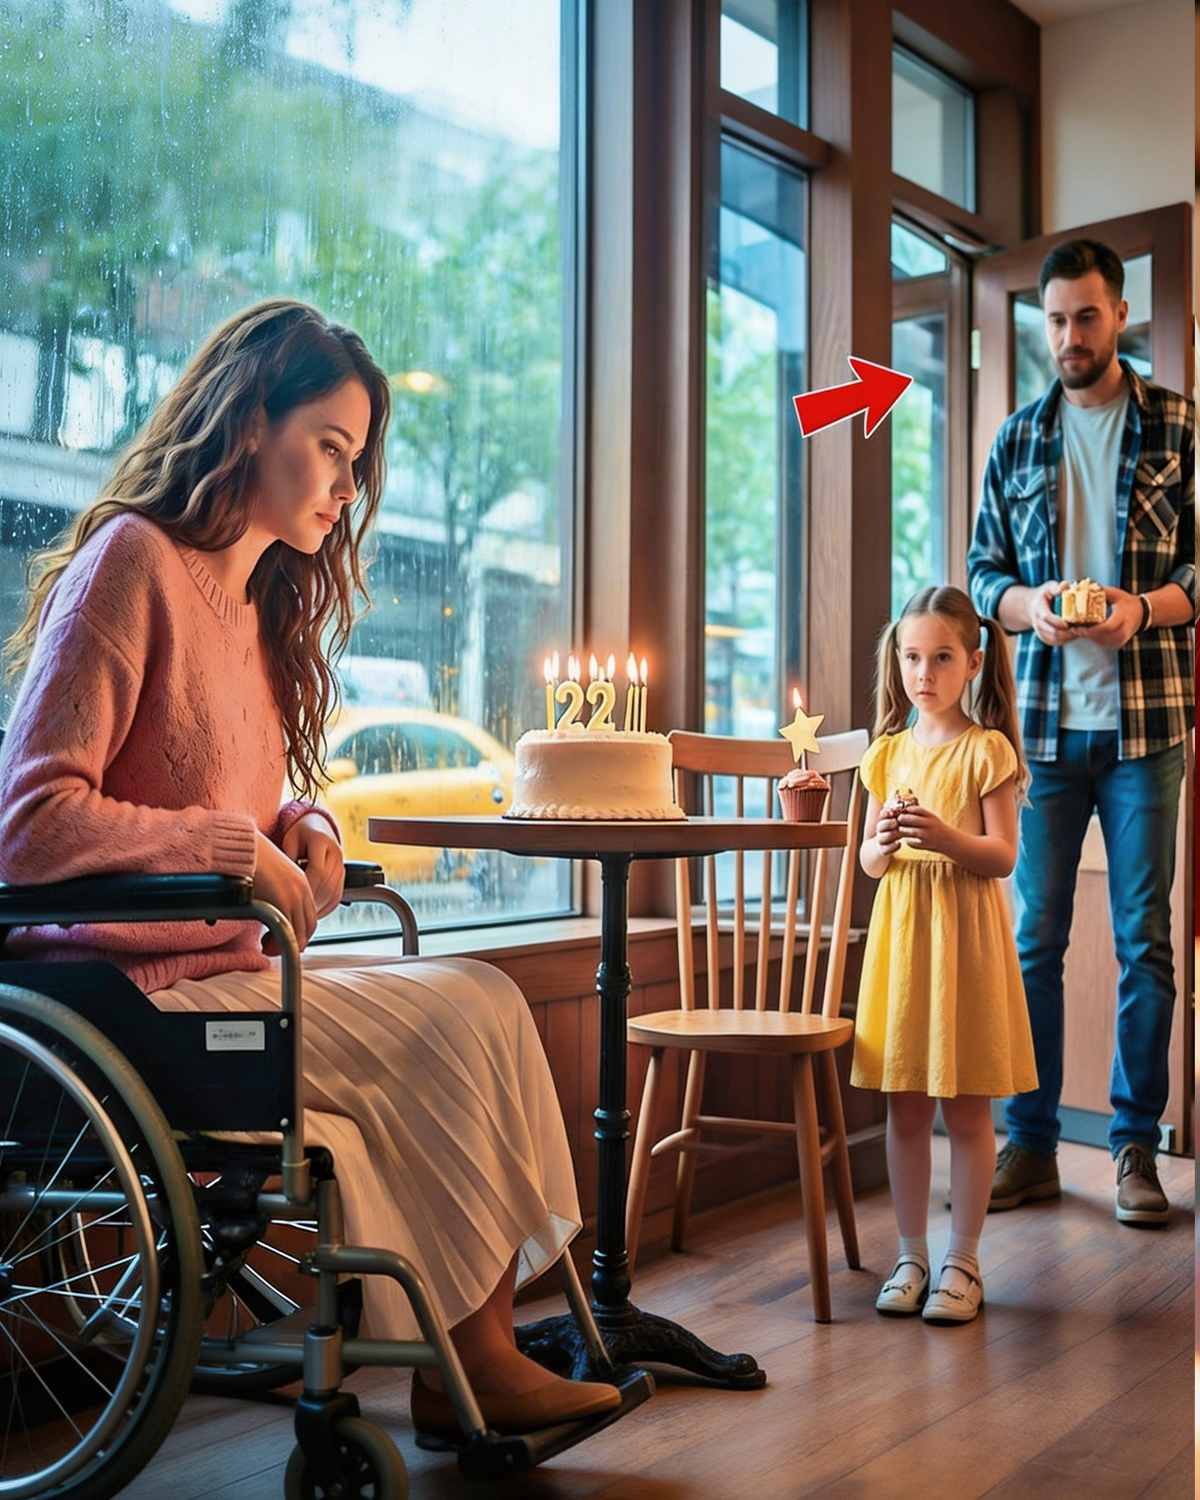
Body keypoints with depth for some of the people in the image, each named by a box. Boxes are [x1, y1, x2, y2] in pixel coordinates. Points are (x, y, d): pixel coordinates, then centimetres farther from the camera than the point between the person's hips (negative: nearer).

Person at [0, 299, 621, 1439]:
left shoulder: (259, 600, 18)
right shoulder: (132, 558, -10)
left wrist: (303, 825, 3)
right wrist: (241, 850, -16)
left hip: (233, 960, 8)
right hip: (145, 987, -8)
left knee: (478, 1009, -10)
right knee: (469, 1016, -16)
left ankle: (478, 1358, -9)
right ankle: (465, 1364, -2)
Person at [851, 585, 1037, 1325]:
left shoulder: (986, 749, -4)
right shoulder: (890, 752, 10)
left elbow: (1004, 854, -9)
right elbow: (868, 861, 9)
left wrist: (946, 837, -26)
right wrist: (883, 843, -13)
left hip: (966, 933, -4)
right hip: (900, 931, 4)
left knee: (967, 1108, 3)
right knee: (905, 1107, 8)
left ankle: (963, 1261, 14)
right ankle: (912, 1256, 19)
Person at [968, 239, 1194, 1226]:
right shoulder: (1017, 439, 11)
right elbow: (983, 571, 11)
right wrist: (1027, 604, -10)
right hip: (1045, 721, 2)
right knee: (1034, 938, 5)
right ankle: (1031, 1143, 14)